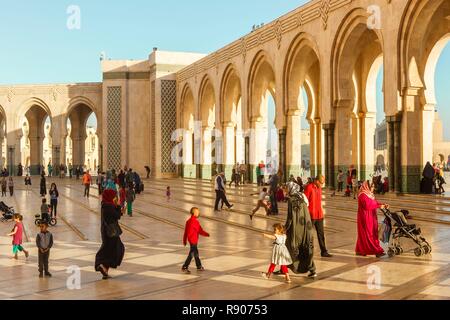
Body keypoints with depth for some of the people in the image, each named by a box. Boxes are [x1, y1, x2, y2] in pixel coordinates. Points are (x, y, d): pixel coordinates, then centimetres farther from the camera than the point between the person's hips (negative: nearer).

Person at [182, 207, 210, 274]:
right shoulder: (195, 222, -20)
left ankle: (199, 266, 31)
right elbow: (200, 231, -14)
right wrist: (207, 234, 2)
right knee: (191, 254, -4)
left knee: (196, 253, 19)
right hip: (194, 240, -9)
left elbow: (186, 231, 11)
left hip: (191, 239, 9)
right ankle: (185, 267, -4)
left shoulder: (188, 221, 6)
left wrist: (184, 240, 17)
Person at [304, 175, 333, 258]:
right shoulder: (309, 188, -13)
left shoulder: (319, 188, 11)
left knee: (321, 233, 9)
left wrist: (321, 212, 17)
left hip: (319, 215, 7)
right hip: (311, 215, -7)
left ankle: (324, 252, 13)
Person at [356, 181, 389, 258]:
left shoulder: (370, 194, 14)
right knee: (369, 234, -7)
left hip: (371, 218, 9)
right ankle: (377, 251, -8)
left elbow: (375, 202, 14)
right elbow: (367, 205, -25)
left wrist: (383, 205, -2)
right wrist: (379, 206, -23)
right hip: (366, 218, -9)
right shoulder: (363, 195, -16)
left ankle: (360, 250, 18)